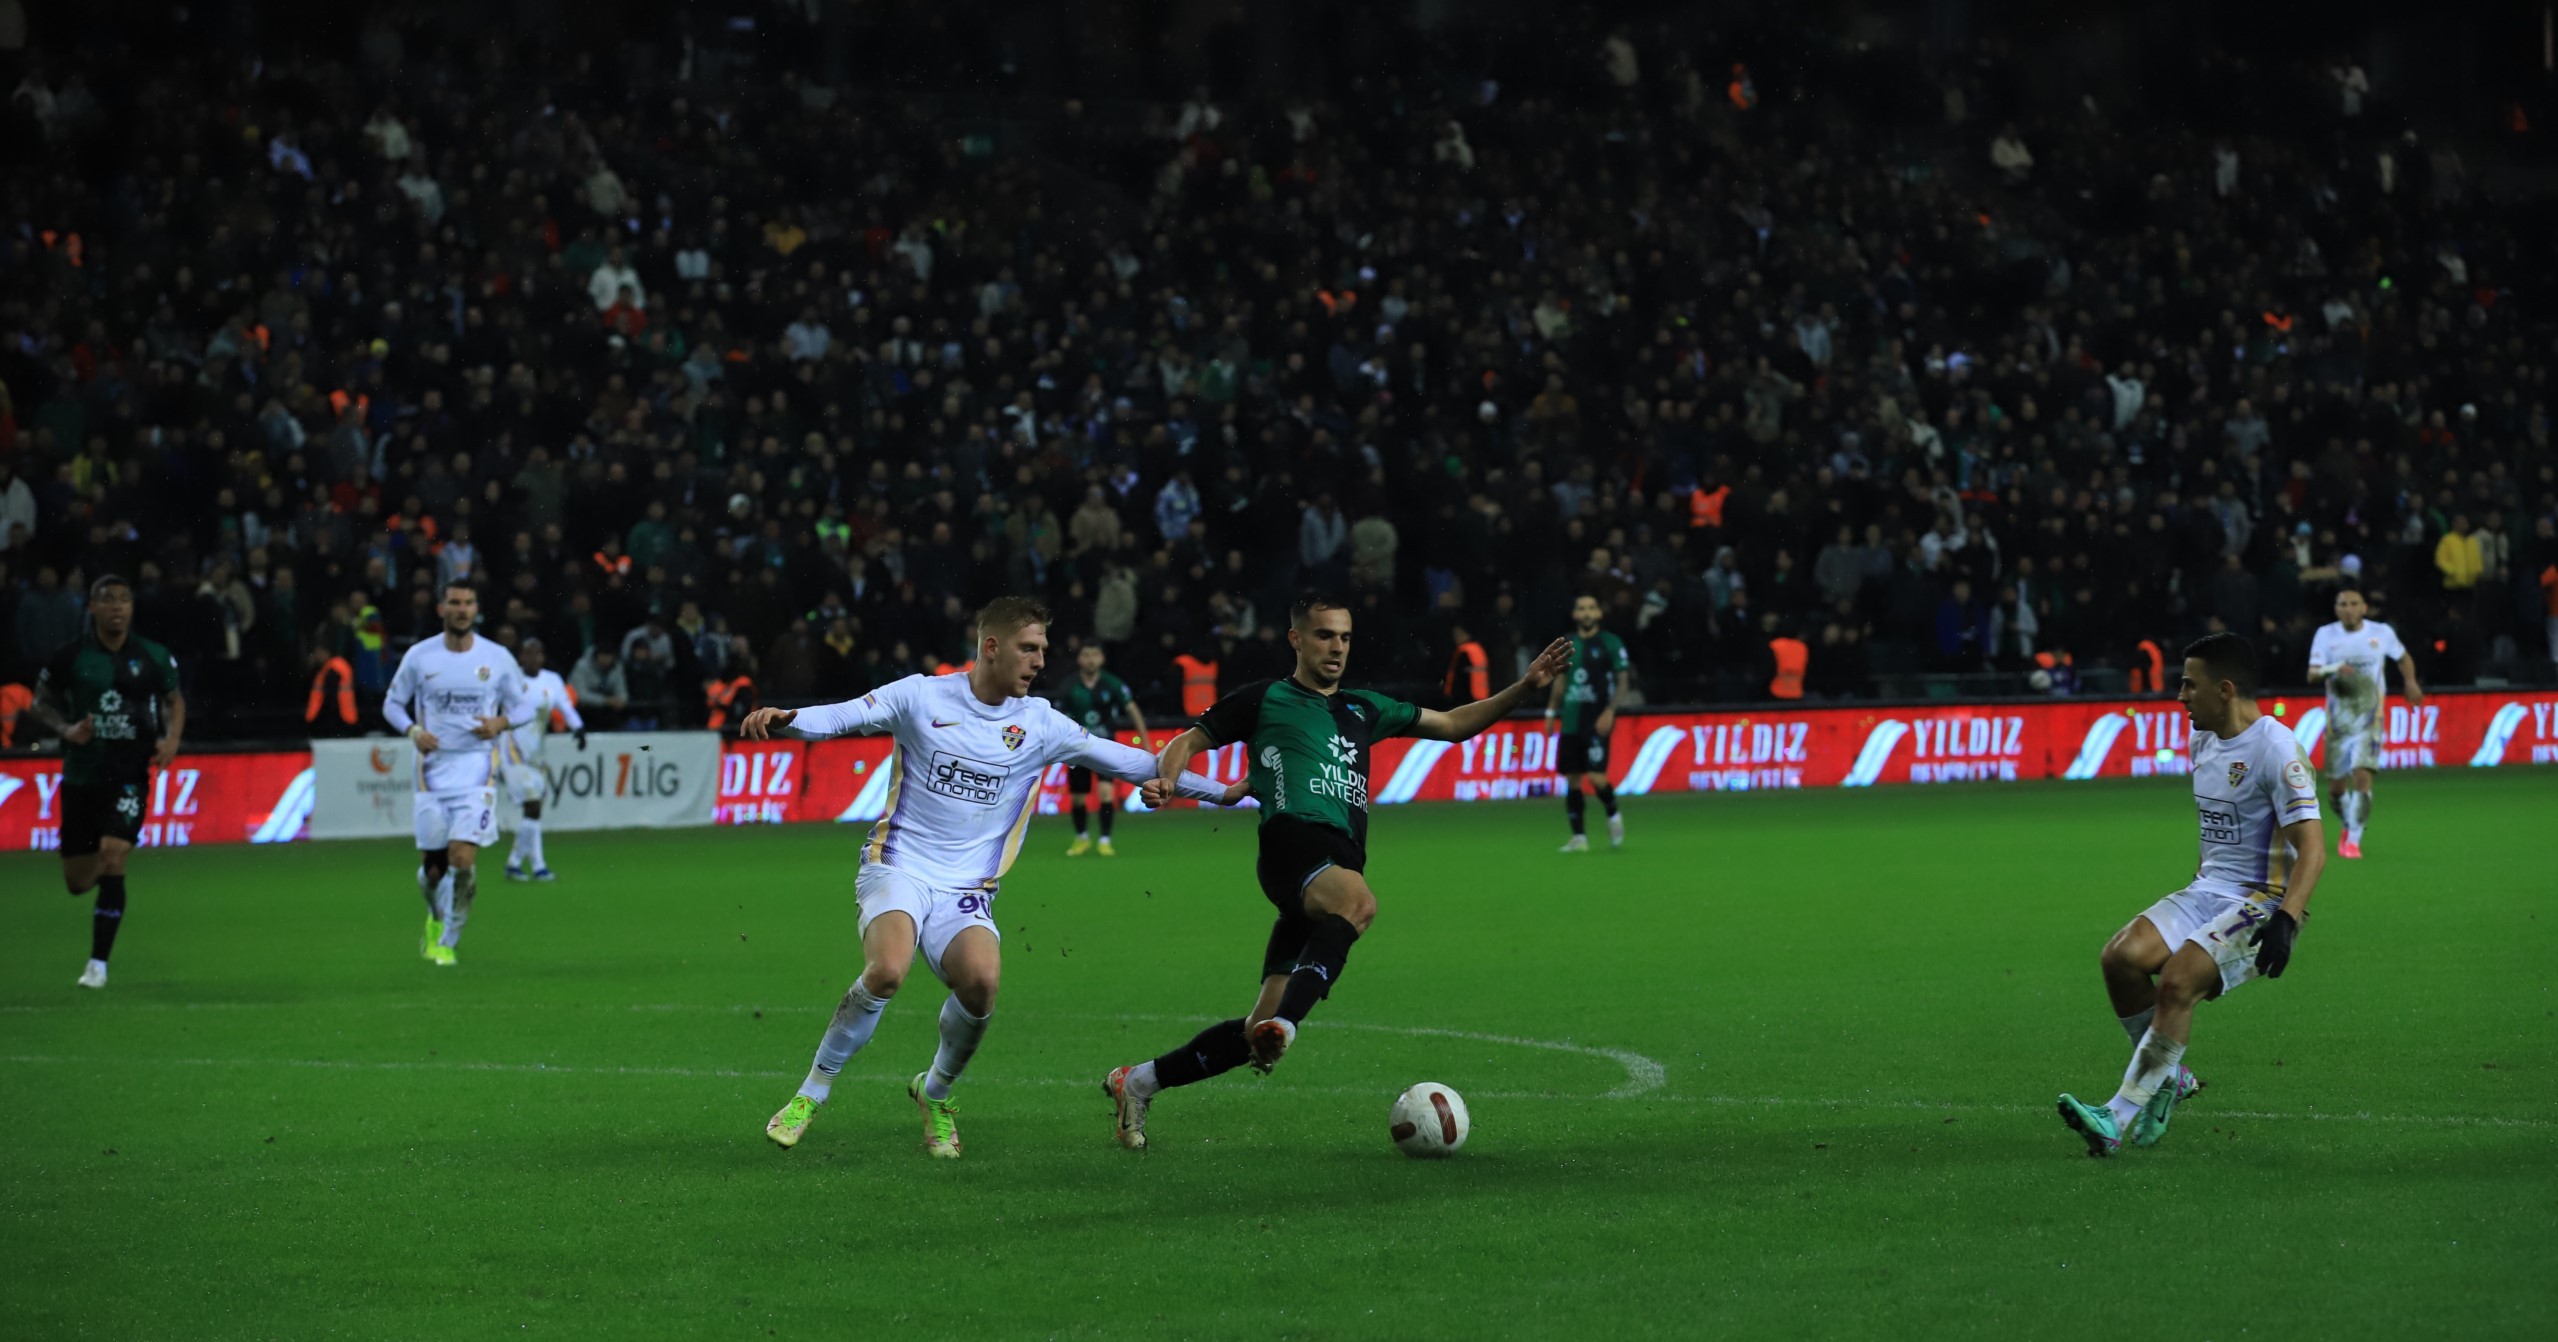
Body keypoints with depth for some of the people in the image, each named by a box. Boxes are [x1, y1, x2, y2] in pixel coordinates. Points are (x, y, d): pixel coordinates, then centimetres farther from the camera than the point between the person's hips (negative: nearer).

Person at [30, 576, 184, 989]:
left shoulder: (154, 657, -2)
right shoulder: (70, 656, -4)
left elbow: (175, 699, 14)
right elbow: (42, 702, 8)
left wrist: (172, 738, -3)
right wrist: (67, 729, -11)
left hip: (130, 774, -1)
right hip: (81, 776, 1)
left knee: (112, 858, -20)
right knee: (78, 882, 6)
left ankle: (98, 963, -11)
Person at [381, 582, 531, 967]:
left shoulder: (498, 658, 1)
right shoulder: (419, 656, 2)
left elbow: (524, 706, 10)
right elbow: (392, 704, 11)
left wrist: (501, 723, -11)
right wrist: (413, 731, -9)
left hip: (477, 769, -1)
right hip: (433, 769, 1)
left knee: (463, 859, -16)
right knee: (432, 866, 4)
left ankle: (448, 941, -2)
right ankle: (436, 917, 38)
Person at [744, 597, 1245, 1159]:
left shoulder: (1040, 724, 5)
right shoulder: (922, 696, -1)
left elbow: (1130, 762, 8)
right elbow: (841, 717, -4)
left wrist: (1221, 791, 6)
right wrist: (783, 718, -26)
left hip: (966, 890, 2)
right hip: (898, 869, -2)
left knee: (981, 982, -26)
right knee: (887, 971, -31)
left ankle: (936, 1091, 4)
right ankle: (811, 1096, -13)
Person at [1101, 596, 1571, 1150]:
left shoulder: (1363, 709, 29)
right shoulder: (1265, 700, 14)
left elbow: (1453, 724, 33)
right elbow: (1188, 742, 16)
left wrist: (1525, 686, 22)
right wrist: (1167, 780, -7)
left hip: (1340, 867, 6)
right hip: (1295, 844, -6)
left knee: (1262, 1033, -2)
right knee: (1358, 901, -42)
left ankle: (1137, 1083, 11)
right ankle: (1284, 1022, -54)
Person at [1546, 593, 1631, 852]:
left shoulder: (1611, 643, -2)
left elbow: (1623, 680, -4)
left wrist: (1609, 711, -14)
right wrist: (1551, 711, 12)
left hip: (1597, 721, -5)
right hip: (1571, 721, 5)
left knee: (1595, 776, -15)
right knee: (1572, 780, 3)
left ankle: (1613, 815, 13)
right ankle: (1578, 837, 9)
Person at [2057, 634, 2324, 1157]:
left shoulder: (2276, 749, -15)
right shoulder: (2204, 741, 12)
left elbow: (2312, 848, -20)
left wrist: (2285, 920, -31)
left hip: (2262, 902, -8)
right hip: (2208, 890, 8)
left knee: (2177, 981, -27)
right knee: (2121, 956, -16)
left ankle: (2120, 1118, -23)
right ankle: (2169, 1079, 2)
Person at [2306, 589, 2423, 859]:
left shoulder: (2381, 633, 2)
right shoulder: (2325, 635, 2)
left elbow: (2403, 658, 21)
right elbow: (2312, 675, -6)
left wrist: (2411, 682, 6)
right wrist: (2331, 670, -26)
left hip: (2369, 716, -2)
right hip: (2337, 718, 2)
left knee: (2361, 774, -20)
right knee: (2335, 784, 5)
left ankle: (2353, 839, -16)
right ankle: (2347, 826, 35)